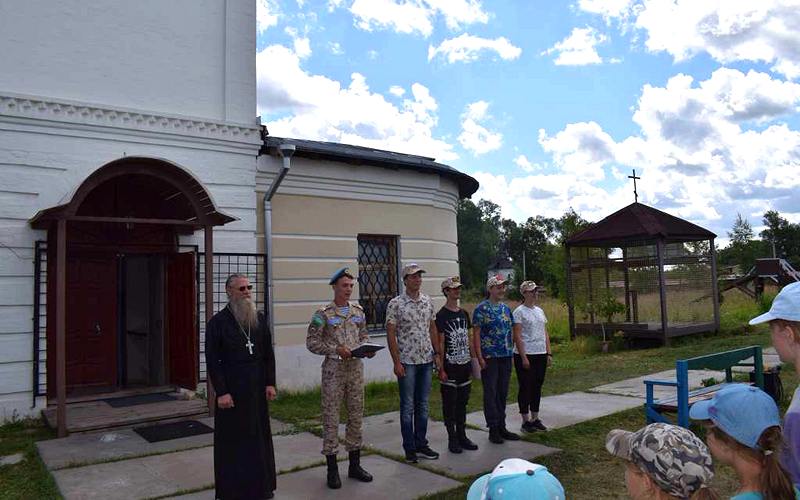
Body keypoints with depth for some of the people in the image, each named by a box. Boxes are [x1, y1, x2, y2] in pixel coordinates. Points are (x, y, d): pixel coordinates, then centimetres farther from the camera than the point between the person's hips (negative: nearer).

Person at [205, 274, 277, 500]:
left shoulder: (260, 319, 6)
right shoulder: (218, 322, -6)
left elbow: (268, 354, 9)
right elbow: (212, 360, -8)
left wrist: (270, 383, 2)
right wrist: (221, 392, -13)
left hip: (257, 388, 4)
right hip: (231, 390, -4)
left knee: (259, 436, 10)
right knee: (232, 439, 4)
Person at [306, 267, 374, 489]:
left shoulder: (358, 311, 8)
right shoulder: (323, 314, -7)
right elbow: (312, 342, -7)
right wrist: (336, 350, -18)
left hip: (356, 369, 5)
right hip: (333, 370, -5)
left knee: (356, 416, 10)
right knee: (331, 418, 1)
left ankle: (355, 465, 24)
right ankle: (332, 469, 13)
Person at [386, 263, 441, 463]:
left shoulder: (427, 301, 7)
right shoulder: (396, 303, -8)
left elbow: (432, 328, 13)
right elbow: (390, 334, -9)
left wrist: (437, 354, 7)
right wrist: (397, 362, -13)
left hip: (426, 360, 5)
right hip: (407, 362, -5)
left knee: (423, 405, 12)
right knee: (408, 406, 3)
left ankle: (421, 444, 23)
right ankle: (410, 448, 14)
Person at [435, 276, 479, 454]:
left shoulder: (464, 314, 12)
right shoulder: (442, 315, -8)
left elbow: (469, 339, 16)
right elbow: (440, 343, -11)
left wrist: (473, 361, 12)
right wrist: (441, 369, -13)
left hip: (465, 365, 6)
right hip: (450, 366, -6)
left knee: (462, 402, 13)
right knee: (449, 404, 2)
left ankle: (462, 436, 23)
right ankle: (452, 439, 11)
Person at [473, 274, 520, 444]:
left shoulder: (506, 308, 12)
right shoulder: (481, 309, -8)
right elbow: (476, 334, -10)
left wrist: (511, 352, 12)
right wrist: (480, 358, -15)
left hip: (506, 357, 7)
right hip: (490, 358, -6)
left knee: (502, 393, 12)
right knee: (491, 394, 0)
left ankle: (502, 427, 22)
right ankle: (493, 429, 9)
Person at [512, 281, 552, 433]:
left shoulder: (539, 311, 12)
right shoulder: (519, 312, -9)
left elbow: (545, 333, 14)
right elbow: (517, 336, -13)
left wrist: (549, 353, 8)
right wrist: (524, 357, -17)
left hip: (541, 355, 7)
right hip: (525, 355, -7)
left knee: (537, 387, 12)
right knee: (525, 388, 1)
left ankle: (535, 418, 23)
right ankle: (526, 421, 10)